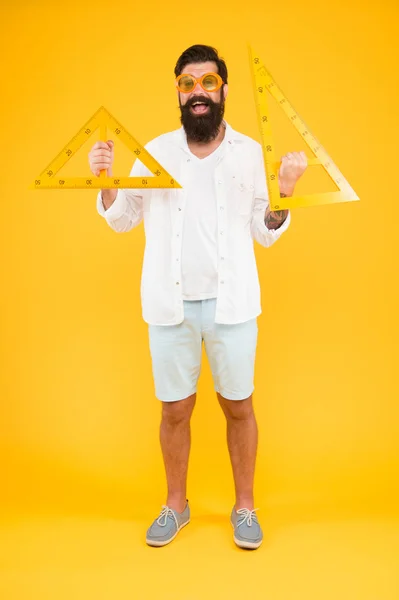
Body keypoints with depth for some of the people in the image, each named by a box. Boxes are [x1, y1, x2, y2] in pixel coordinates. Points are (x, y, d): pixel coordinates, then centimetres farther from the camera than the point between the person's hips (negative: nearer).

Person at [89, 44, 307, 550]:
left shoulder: (250, 153, 0)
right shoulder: (155, 151, 3)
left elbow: (266, 234, 1)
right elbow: (121, 220, 10)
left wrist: (285, 190, -14)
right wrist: (106, 180, -7)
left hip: (232, 302, 0)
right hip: (170, 304, 1)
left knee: (238, 406, 10)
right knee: (175, 410, 11)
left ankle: (244, 507, 31)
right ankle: (176, 505, 33)